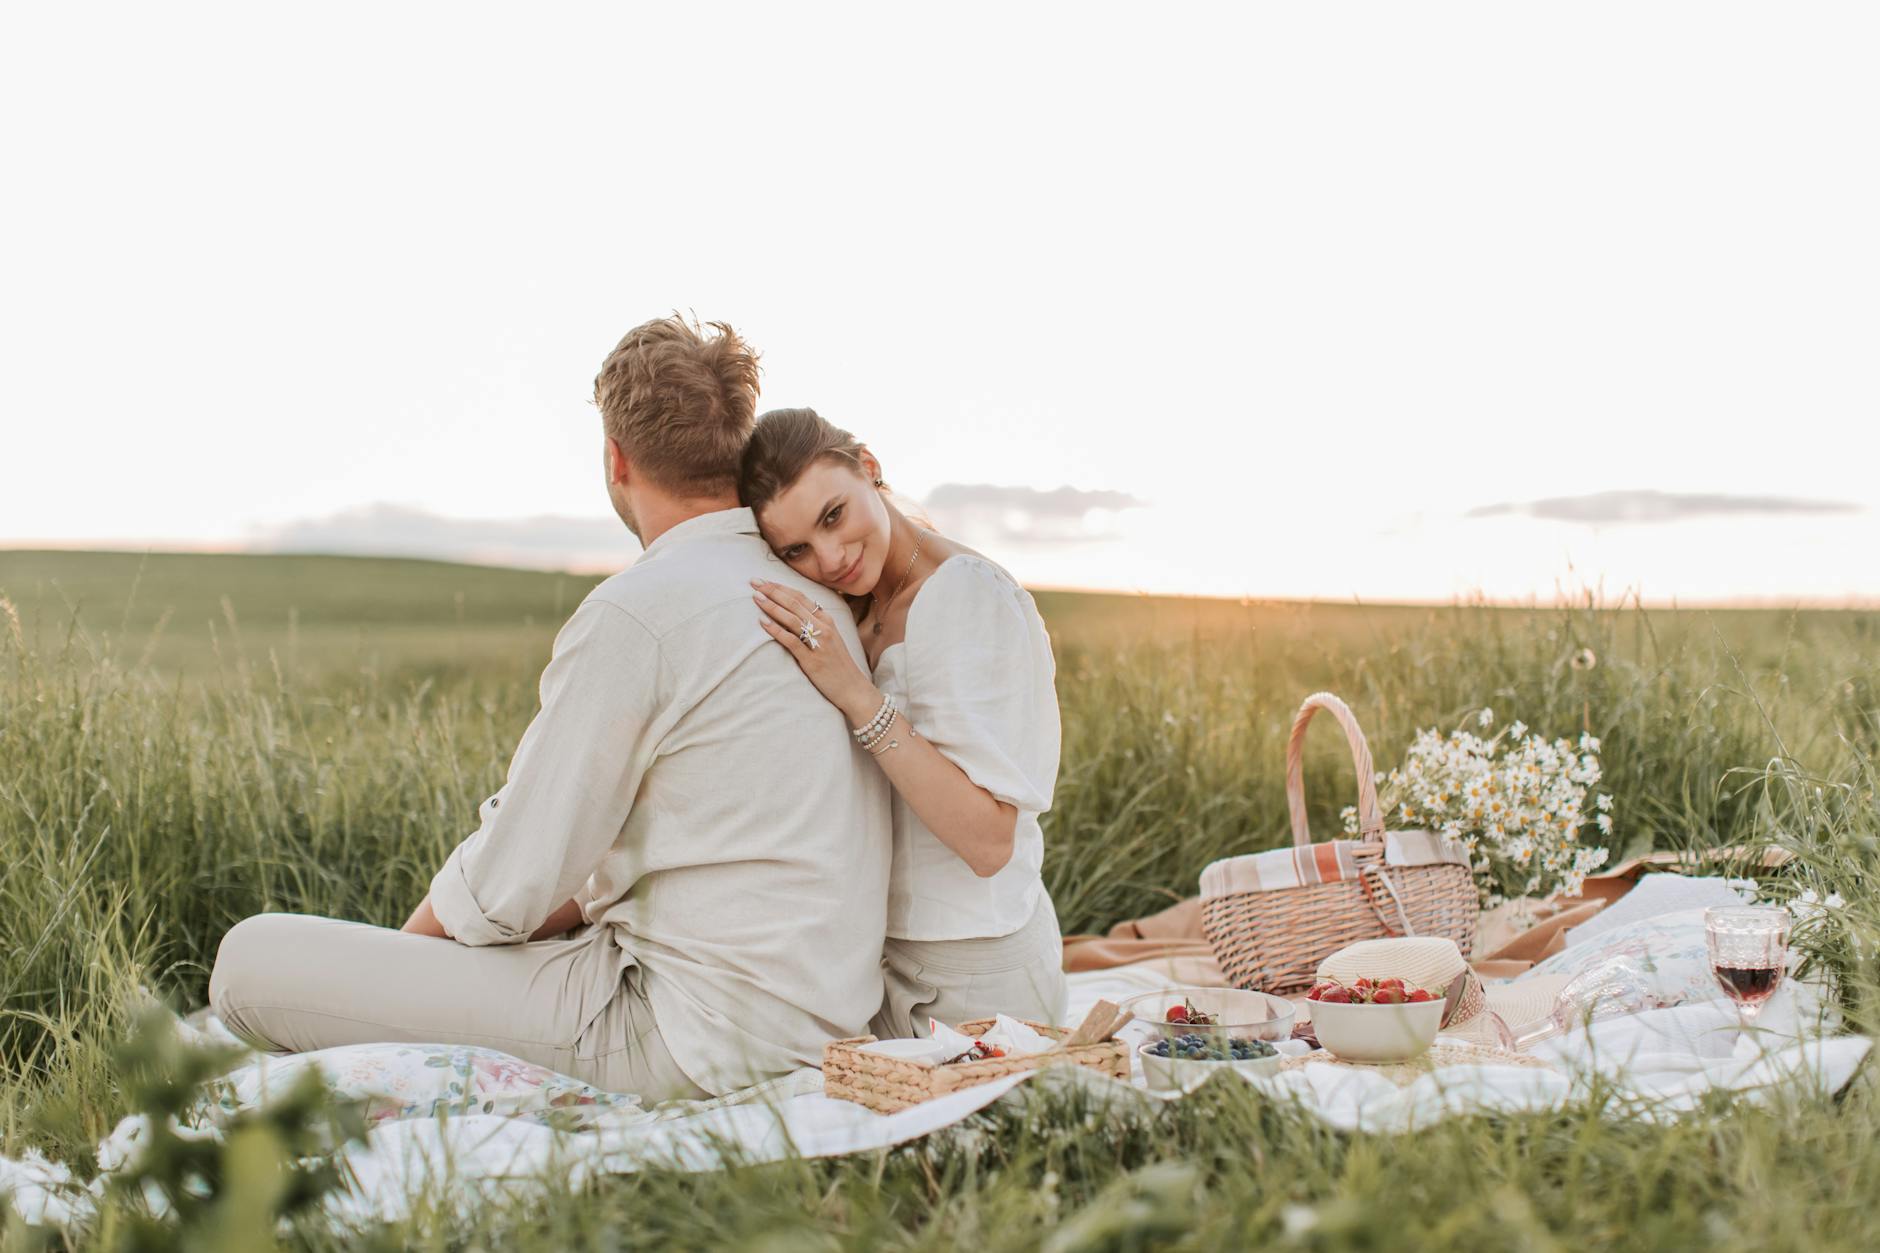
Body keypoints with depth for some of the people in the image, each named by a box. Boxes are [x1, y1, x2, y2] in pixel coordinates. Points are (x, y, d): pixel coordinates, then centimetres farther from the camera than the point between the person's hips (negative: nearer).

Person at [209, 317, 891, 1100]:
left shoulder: (635, 612, -17)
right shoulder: (811, 591, 11)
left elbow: (510, 885, -15)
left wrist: (416, 940, 6)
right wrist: (564, 909, 14)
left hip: (696, 1033, -9)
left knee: (253, 962, -9)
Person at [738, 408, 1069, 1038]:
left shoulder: (975, 597, -19)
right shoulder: (858, 610, 9)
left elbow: (988, 843, -27)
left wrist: (854, 693, -29)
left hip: (973, 975, -8)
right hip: (881, 957, 8)